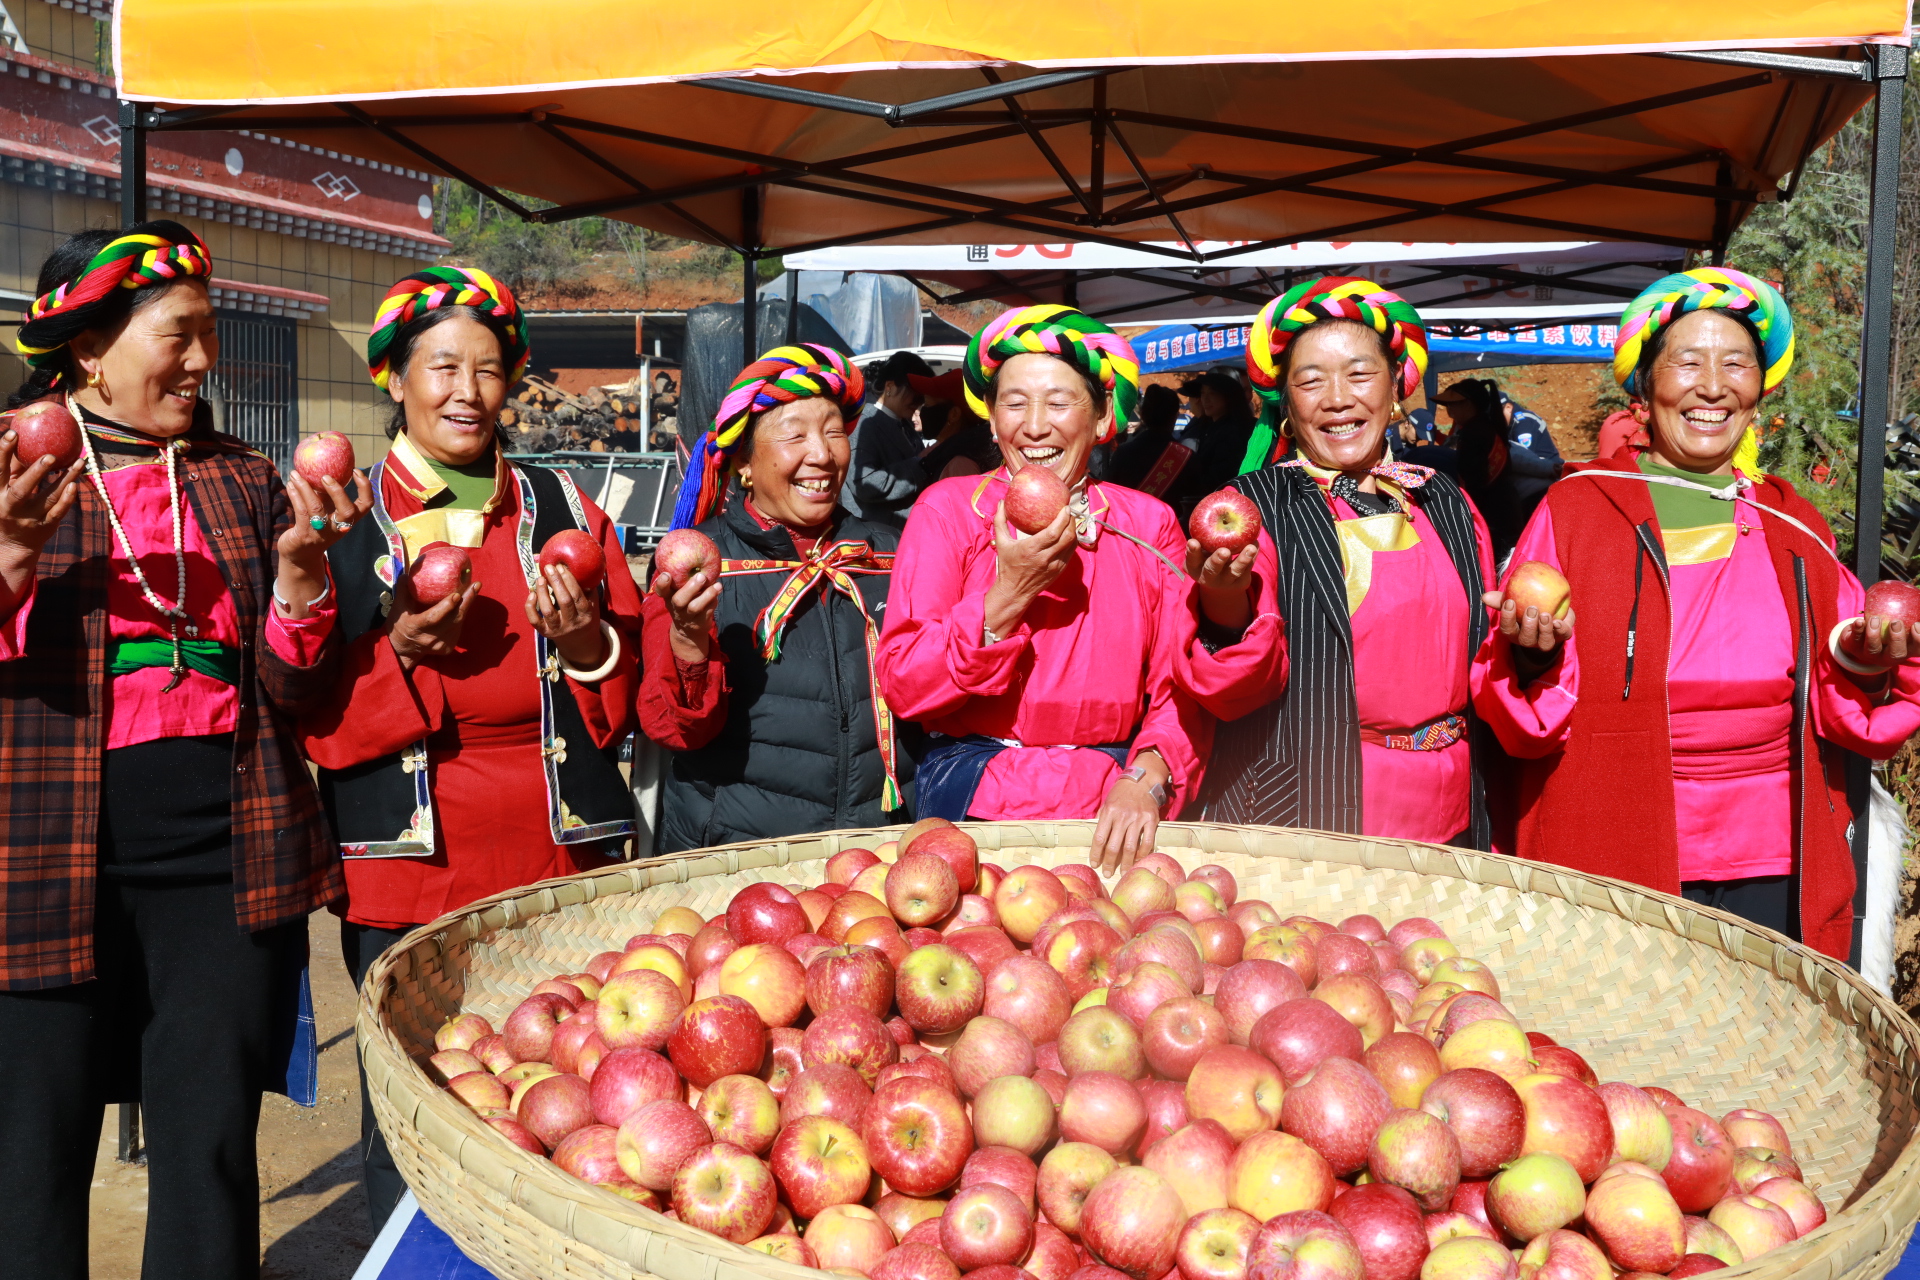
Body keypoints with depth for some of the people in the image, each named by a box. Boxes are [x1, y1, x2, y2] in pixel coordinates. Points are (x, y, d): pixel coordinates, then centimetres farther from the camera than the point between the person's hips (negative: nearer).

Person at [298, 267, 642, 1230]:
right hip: (403, 870, -1)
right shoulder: (341, 522, 4)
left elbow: (629, 699, 10)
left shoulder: (562, 510, 10)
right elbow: (314, 722, -1)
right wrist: (402, 651, -17)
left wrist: (584, 645, -10)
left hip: (558, 861, 2)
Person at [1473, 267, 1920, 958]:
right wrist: (1534, 658, -23)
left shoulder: (1796, 527, 11)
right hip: (1611, 861, -3)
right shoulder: (1576, 507, 0)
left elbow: (1844, 718, 13)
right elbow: (1524, 722, -3)